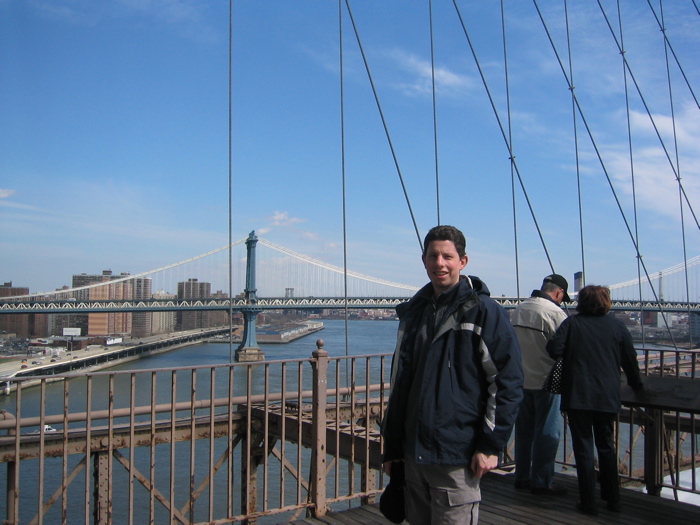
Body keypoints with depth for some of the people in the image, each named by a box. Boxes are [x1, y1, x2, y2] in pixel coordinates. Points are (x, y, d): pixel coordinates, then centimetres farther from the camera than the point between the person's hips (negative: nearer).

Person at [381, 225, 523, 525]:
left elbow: (509, 382, -9)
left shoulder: (483, 311, -7)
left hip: (457, 457, -6)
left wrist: (491, 445, -12)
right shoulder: (413, 313, 10)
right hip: (413, 455, 6)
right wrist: (391, 447, 14)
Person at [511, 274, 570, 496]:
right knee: (547, 433, 4)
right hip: (546, 381, -7)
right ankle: (542, 481, 12)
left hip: (521, 380, 7)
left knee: (524, 430, 15)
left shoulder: (518, 309, 6)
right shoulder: (555, 312, -16)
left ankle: (522, 477, 24)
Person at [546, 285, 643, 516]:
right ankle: (612, 499, 27)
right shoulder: (617, 326, 3)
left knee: (583, 447, 5)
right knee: (606, 446, 19)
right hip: (608, 397, 3)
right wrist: (636, 384, 25)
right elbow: (630, 360, 8)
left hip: (577, 396, -3)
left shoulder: (572, 323, -3)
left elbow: (554, 349, -15)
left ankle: (589, 503, 7)